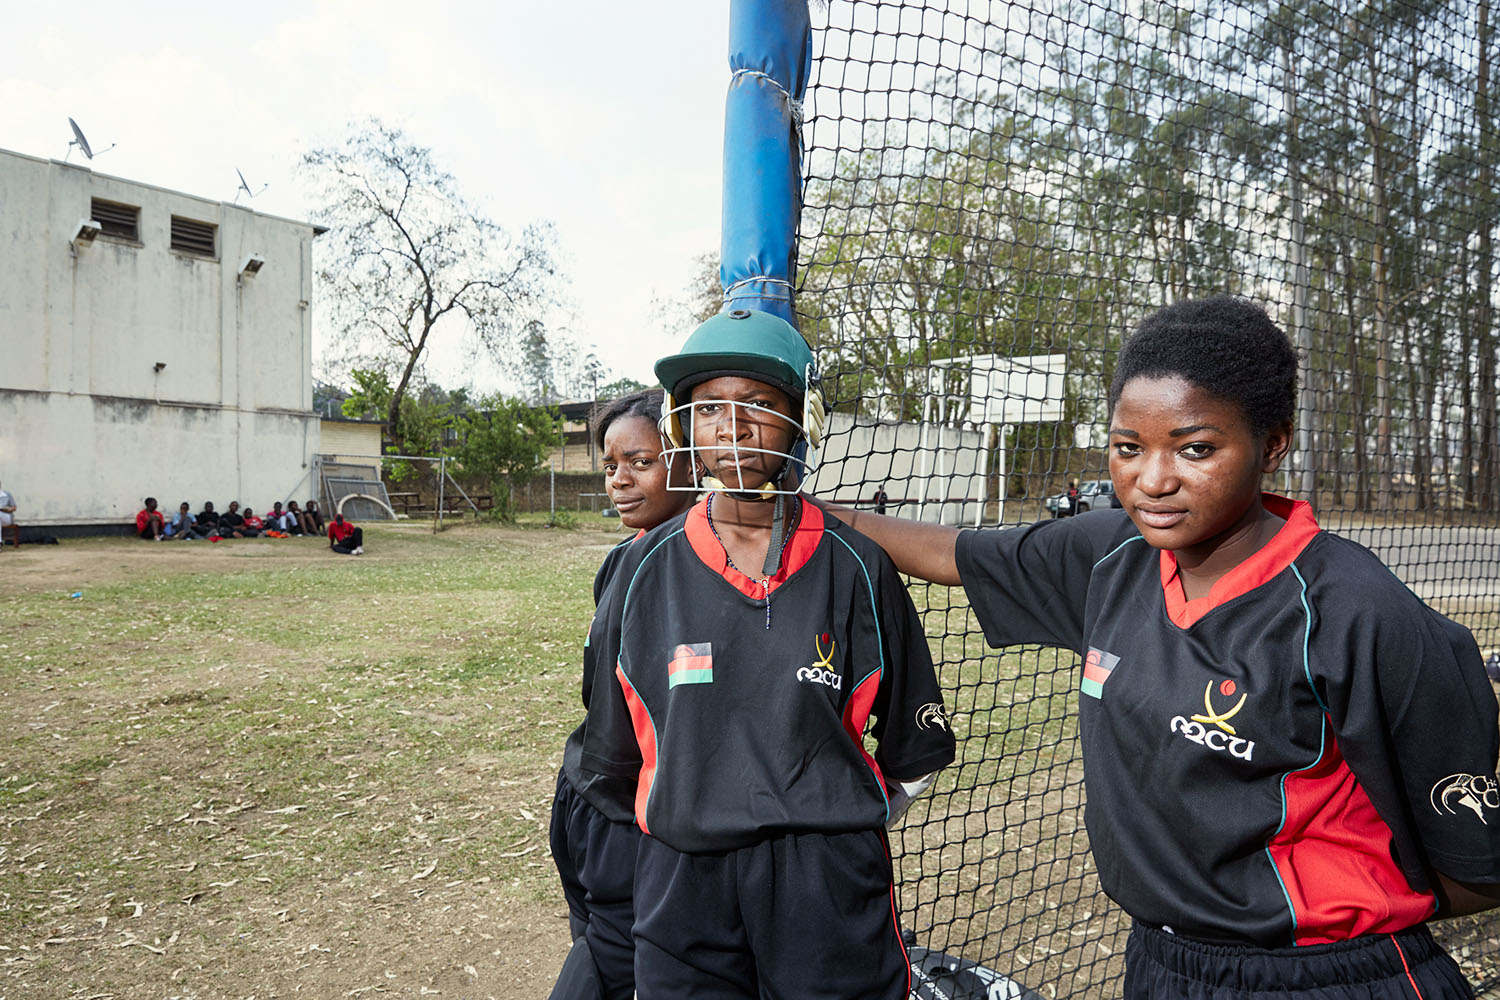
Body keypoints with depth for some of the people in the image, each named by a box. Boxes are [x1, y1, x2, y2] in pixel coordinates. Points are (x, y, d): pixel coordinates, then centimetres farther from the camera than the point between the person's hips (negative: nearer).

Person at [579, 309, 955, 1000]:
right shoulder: (647, 571, -3)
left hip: (831, 888, -1)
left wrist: (839, 830, 9)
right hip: (683, 886, 1)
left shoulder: (855, 567, -6)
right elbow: (617, 752, 8)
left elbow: (915, 750, 4)